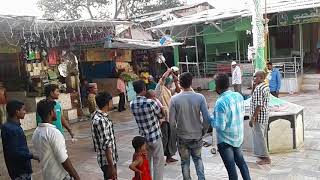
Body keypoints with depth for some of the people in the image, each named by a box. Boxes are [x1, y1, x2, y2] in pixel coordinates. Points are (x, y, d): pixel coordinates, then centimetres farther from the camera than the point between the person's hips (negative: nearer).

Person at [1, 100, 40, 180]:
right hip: (19, 170, -9)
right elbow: (15, 152, -26)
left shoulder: (15, 125, 6)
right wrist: (32, 156, -20)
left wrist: (30, 155, 15)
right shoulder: (10, 129, -23)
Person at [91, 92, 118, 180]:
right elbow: (106, 145, -26)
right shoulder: (101, 120, -26)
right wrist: (111, 166, -23)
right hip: (107, 161, -9)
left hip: (110, 158, 9)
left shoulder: (98, 115, 5)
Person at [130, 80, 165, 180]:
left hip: (143, 137, 5)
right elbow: (160, 115, -5)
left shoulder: (132, 104, -5)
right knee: (158, 162, 9)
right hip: (155, 136, -5)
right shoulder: (150, 102, -22)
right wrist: (155, 99, 6)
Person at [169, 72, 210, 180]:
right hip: (197, 136, 1)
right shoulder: (200, 97, -13)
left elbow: (172, 122, -11)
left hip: (182, 136, -1)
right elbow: (207, 118, -13)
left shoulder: (174, 99, -14)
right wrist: (203, 131, 5)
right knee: (197, 158, 25)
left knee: (185, 162, 18)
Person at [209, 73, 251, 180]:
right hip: (239, 136, 7)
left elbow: (220, 126, -25)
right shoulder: (239, 96, -6)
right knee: (240, 161, 24)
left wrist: (210, 117, -9)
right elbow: (242, 114, 7)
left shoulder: (220, 102, -27)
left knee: (230, 166, 10)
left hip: (225, 140, -7)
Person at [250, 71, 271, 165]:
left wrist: (252, 118, -21)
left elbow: (258, 105, -25)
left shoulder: (258, 88, -22)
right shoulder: (266, 86, 9)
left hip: (259, 116, -10)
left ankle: (266, 158, 9)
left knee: (259, 137, 1)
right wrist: (254, 86, 8)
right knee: (261, 136, 20)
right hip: (265, 116, 10)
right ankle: (262, 154, 32)